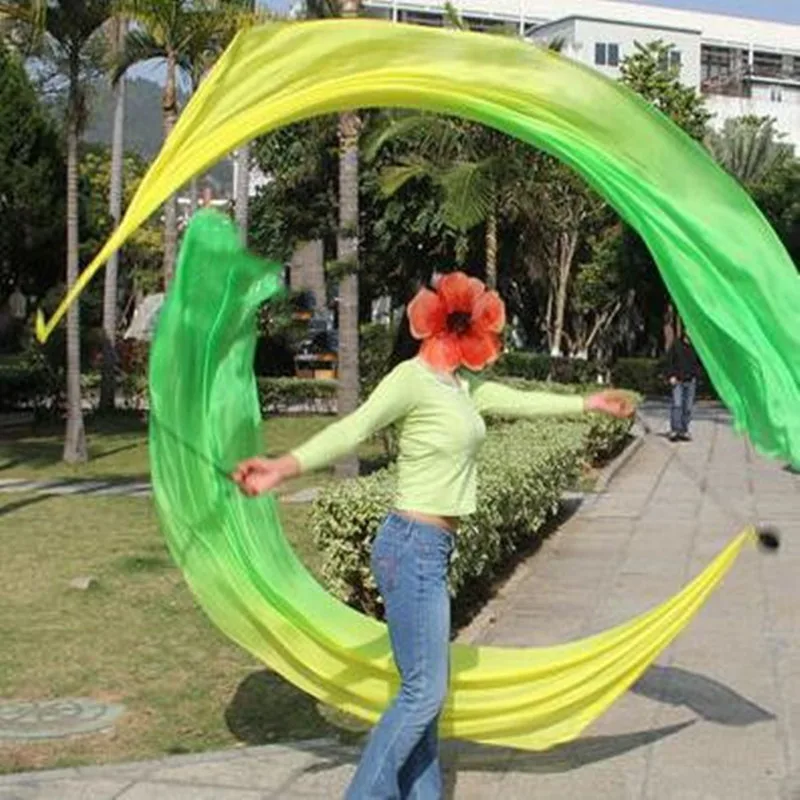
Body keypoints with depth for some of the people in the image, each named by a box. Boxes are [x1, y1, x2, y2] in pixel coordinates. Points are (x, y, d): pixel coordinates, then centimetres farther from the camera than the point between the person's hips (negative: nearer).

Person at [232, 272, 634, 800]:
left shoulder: (464, 384, 12)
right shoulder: (413, 377, -13)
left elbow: (523, 402, 28)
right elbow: (354, 428, -27)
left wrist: (588, 403, 41)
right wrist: (286, 467, -43)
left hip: (432, 550, 9)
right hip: (413, 546, -9)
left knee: (426, 688, 13)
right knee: (424, 691, -8)